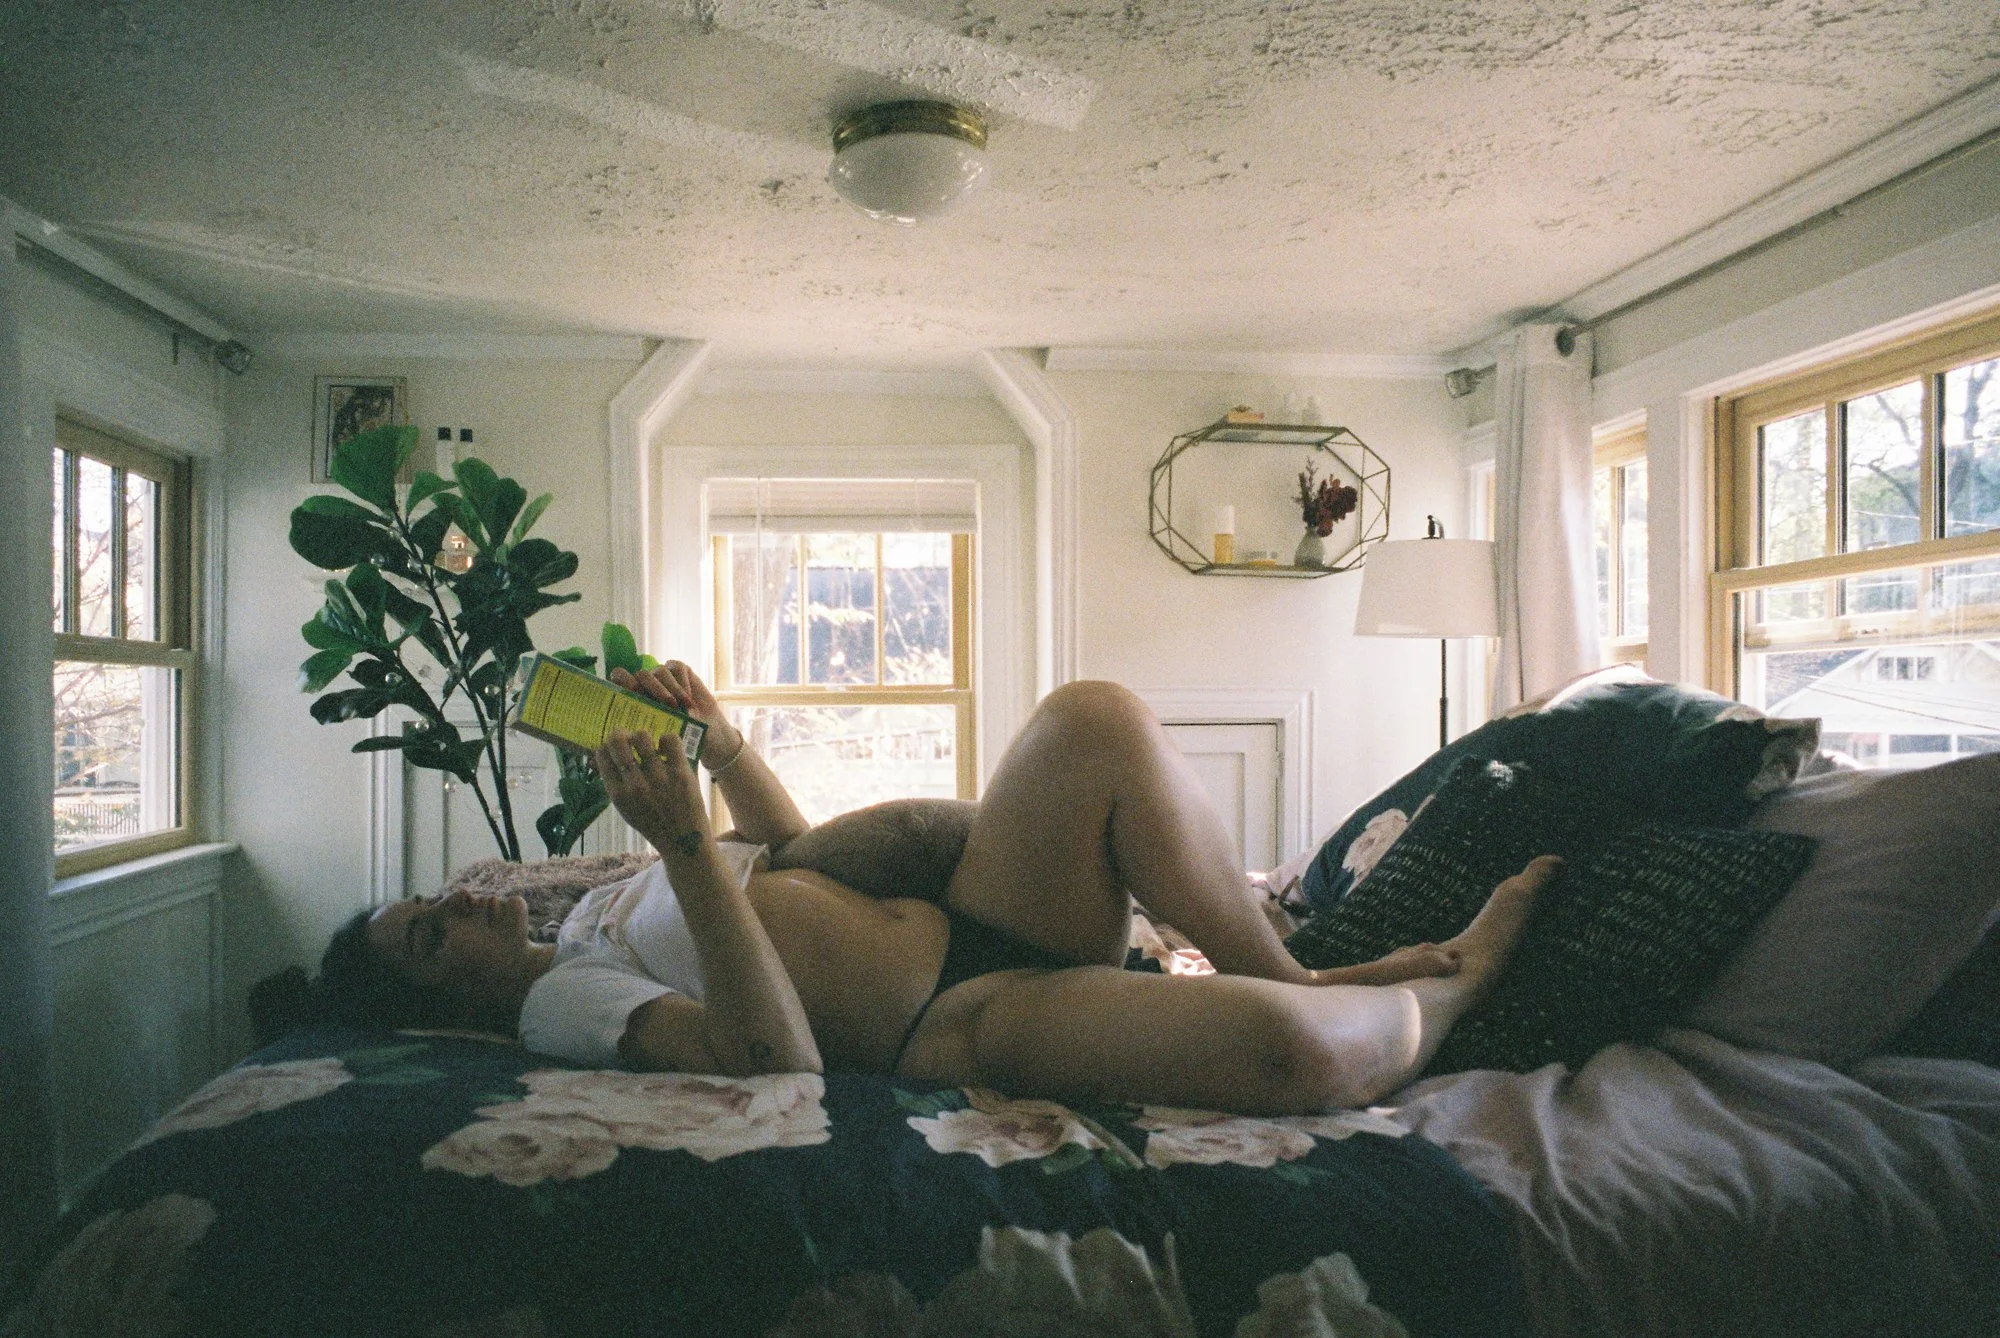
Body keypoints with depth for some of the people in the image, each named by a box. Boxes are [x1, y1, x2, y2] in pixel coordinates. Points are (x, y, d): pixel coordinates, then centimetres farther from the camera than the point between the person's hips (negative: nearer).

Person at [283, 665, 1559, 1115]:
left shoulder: (594, 909, 22)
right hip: (959, 1019, -9)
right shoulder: (561, 1001, -7)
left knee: (1100, 716, -12)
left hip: (974, 921, 10)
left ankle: (1293, 973, 1)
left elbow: (788, 856, 28)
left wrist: (720, 739, 13)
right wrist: (689, 848, -30)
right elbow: (776, 1057, -24)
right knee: (1299, 1054, -32)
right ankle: (1444, 987, 6)